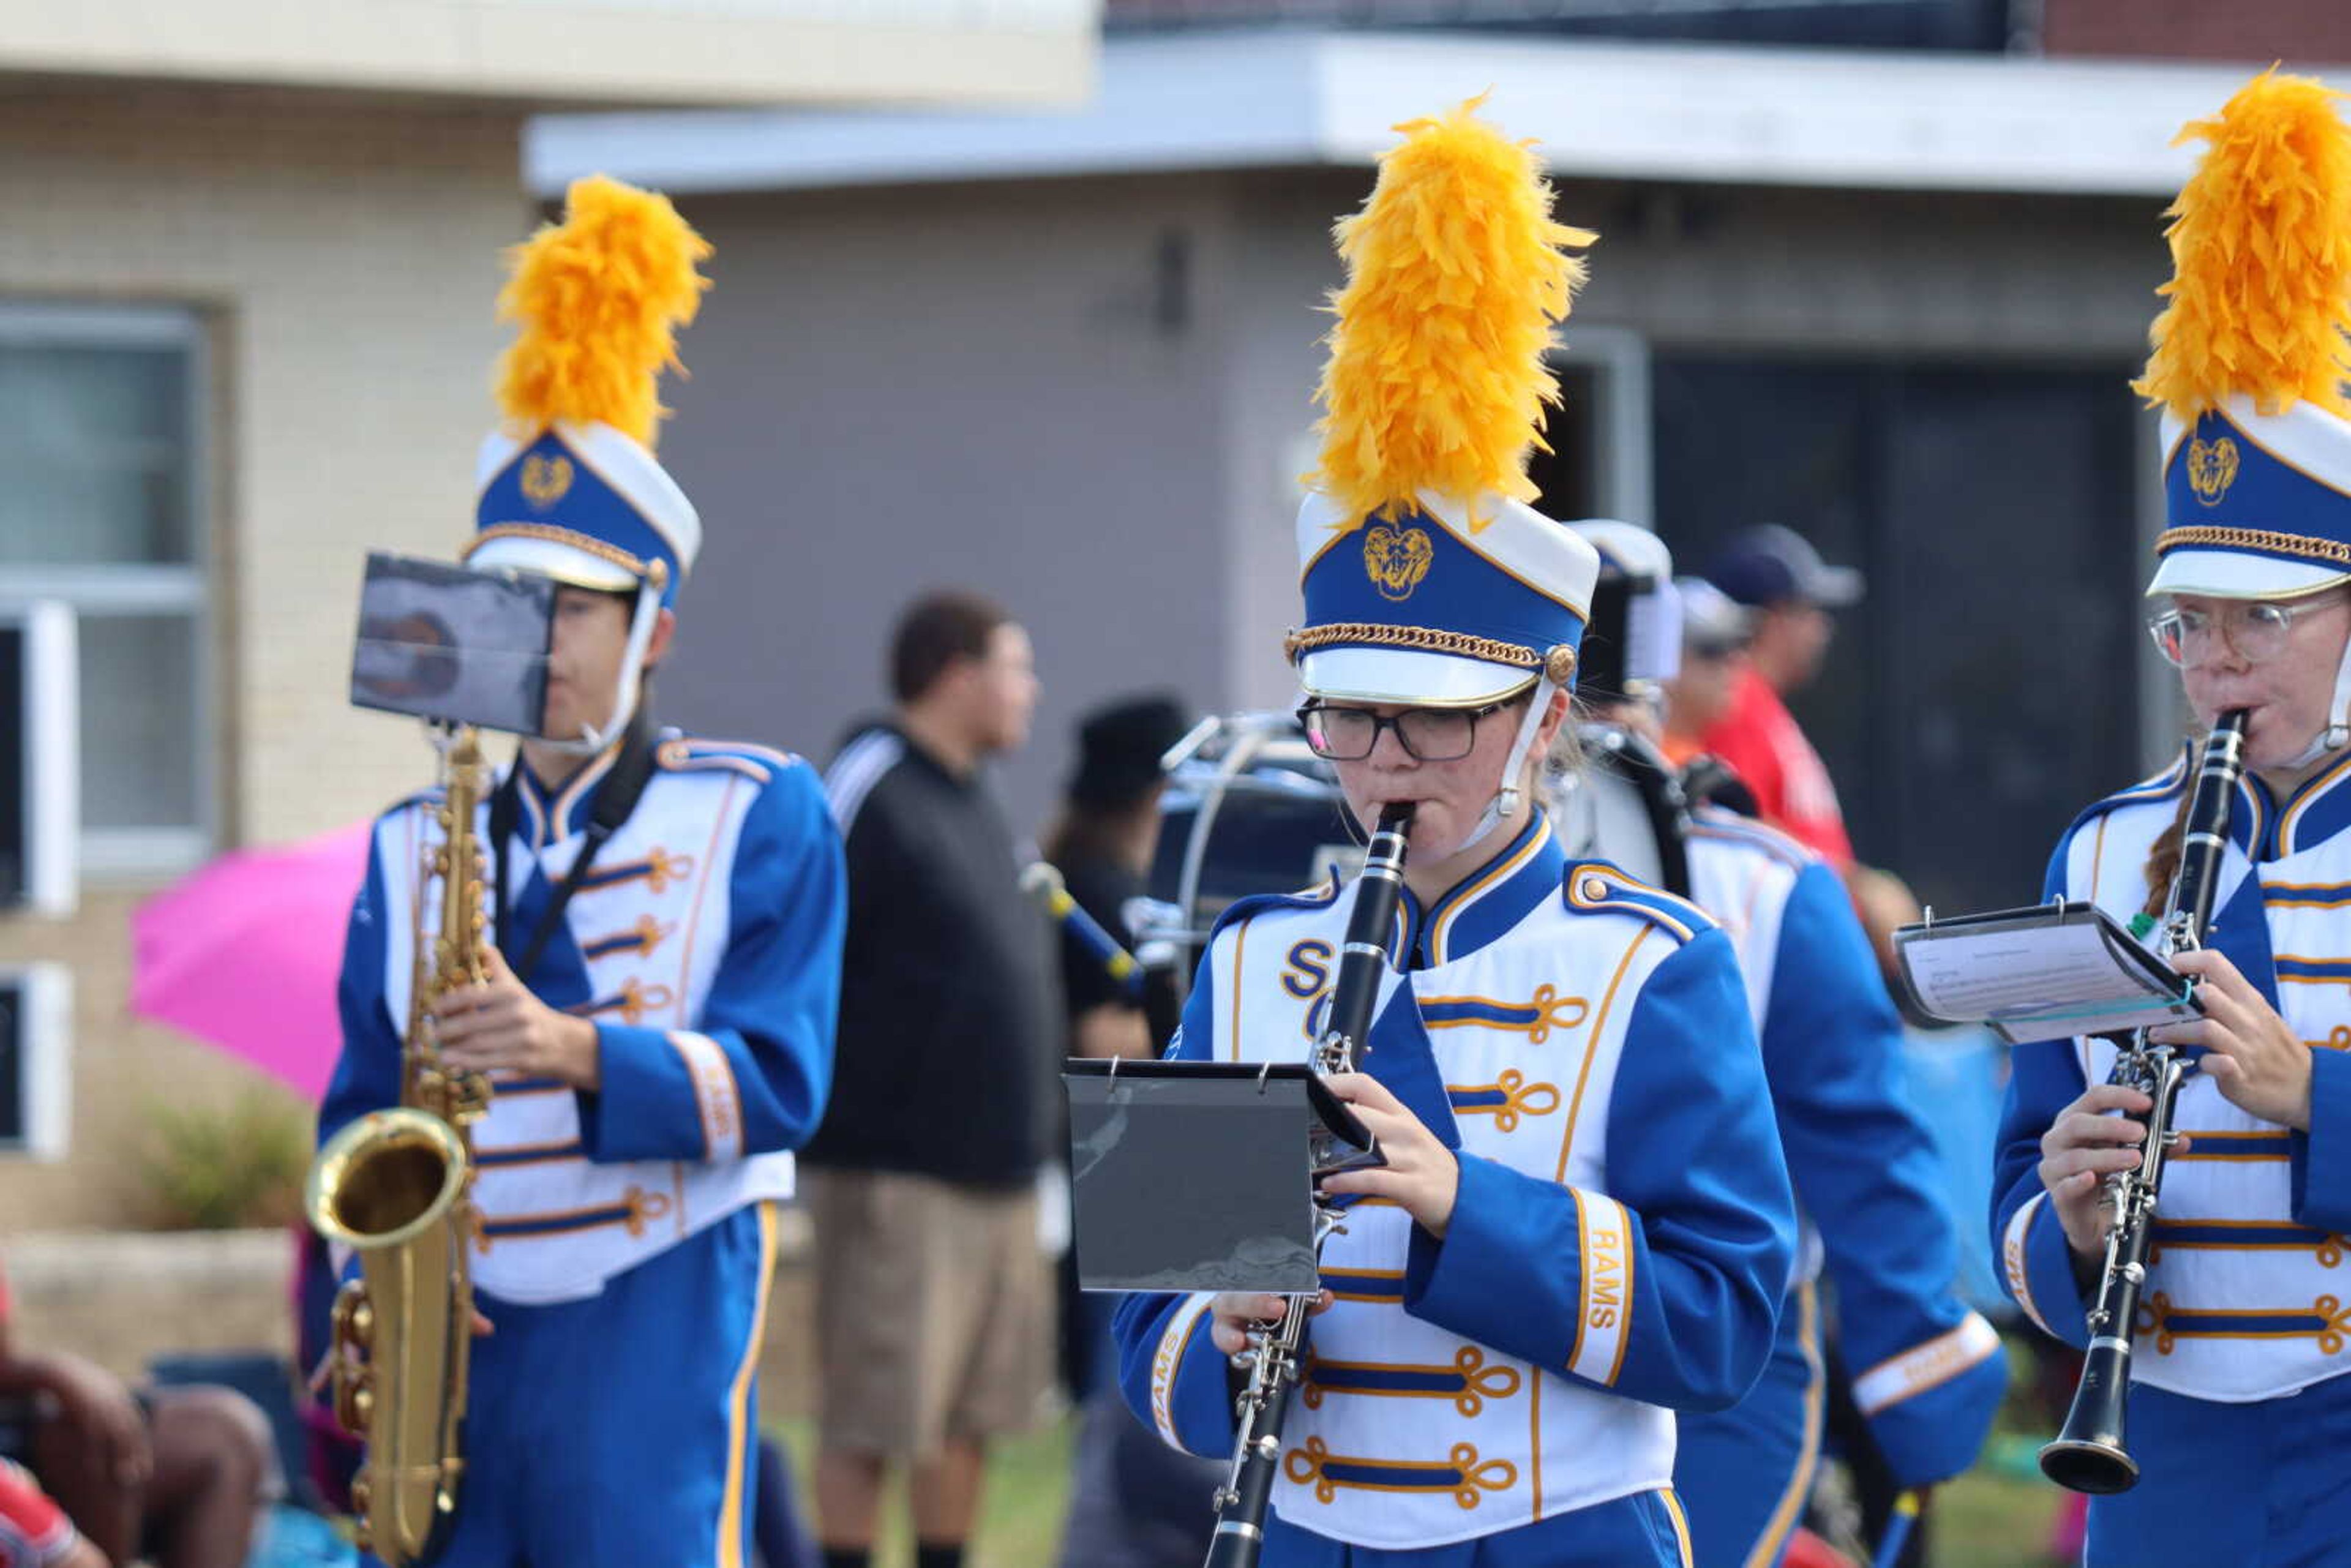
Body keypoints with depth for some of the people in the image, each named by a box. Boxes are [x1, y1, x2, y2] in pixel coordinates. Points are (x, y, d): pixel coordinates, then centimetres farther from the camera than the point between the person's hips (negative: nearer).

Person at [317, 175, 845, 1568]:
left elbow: (775, 1080, -7)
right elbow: (361, 1112, 14)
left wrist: (576, 1050, -22)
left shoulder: (765, 817, 3)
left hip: (659, 1337, -4)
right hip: (452, 1339, 4)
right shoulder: (418, 848, 15)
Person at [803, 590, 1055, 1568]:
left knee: (974, 1410, 11)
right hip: (896, 1168, -9)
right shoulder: (869, 791, -11)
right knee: (871, 1417, -6)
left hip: (996, 1164, 9)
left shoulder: (972, 803, 17)